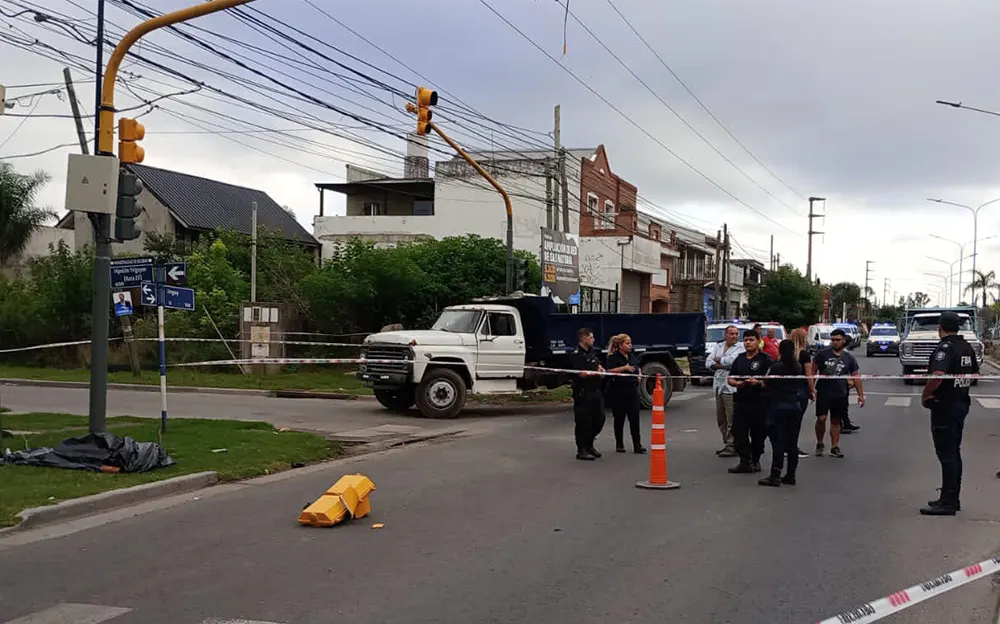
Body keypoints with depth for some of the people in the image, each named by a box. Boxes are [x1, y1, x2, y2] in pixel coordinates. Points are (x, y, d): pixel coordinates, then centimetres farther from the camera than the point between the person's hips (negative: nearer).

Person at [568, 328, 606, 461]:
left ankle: (589, 444, 28)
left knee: (599, 419, 12)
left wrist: (600, 369, 3)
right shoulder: (576, 355, -12)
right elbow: (582, 373, -22)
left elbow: (598, 366, 27)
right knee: (583, 421, -3)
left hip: (596, 391, 9)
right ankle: (581, 451, 4)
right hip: (583, 393, -9)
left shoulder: (592, 351, 16)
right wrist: (597, 372, -11)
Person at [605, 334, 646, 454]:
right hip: (618, 392, -5)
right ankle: (619, 444, 17)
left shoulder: (632, 356, 15)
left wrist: (638, 374, 9)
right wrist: (625, 368, -26)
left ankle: (637, 445, -3)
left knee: (634, 417, -3)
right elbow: (609, 371, -21)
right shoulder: (613, 357, -7)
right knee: (619, 418, 6)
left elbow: (637, 368, 30)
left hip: (632, 390, 5)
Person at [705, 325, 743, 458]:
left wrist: (718, 360, -1)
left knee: (731, 419, -8)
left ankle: (732, 446, -4)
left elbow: (731, 360, -19)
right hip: (718, 385, 7)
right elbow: (708, 362, 8)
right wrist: (721, 365, -10)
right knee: (721, 419, 13)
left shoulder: (740, 348, -3)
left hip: (732, 387, -7)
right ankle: (727, 443, 23)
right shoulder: (719, 346, 16)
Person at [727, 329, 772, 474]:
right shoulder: (739, 359, 15)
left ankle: (755, 461, 20)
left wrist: (759, 382, -26)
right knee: (739, 432, -3)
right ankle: (745, 461, 2)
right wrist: (737, 383, -5)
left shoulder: (765, 359, -3)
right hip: (741, 401, 5)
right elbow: (730, 379, 16)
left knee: (758, 434, 5)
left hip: (759, 402, -5)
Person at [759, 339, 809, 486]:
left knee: (778, 441, -5)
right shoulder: (799, 367, 4)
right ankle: (790, 475, 15)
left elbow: (766, 384, -6)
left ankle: (775, 476, -7)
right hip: (795, 406, 5)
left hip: (778, 406, -5)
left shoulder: (775, 367, -11)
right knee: (792, 442, 10)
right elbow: (804, 385, 9)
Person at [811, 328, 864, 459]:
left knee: (836, 421, 9)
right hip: (823, 392, -2)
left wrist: (860, 394, 3)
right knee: (821, 418, -11)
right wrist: (812, 388, -6)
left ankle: (835, 447, 18)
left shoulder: (849, 358, 5)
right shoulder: (822, 354, -2)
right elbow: (813, 371, 2)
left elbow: (856, 376, 8)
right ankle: (819, 443, 9)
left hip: (840, 394, 2)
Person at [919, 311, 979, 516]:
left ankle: (947, 503, -3)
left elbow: (937, 376, -31)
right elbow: (974, 373, 23)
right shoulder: (967, 347, 10)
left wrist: (925, 395, -18)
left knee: (946, 454, -5)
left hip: (944, 406, -9)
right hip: (962, 403, 9)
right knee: (954, 452, 16)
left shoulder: (944, 348, -18)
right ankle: (952, 499, 23)